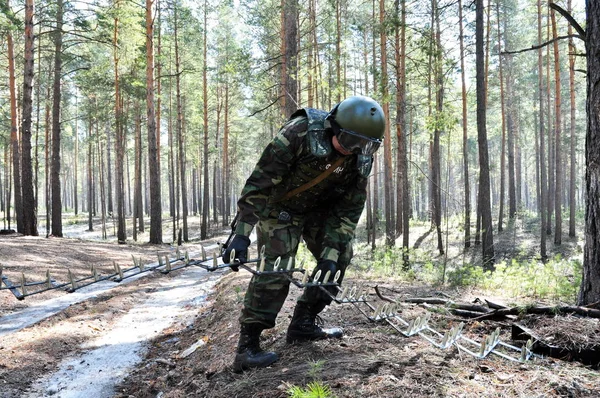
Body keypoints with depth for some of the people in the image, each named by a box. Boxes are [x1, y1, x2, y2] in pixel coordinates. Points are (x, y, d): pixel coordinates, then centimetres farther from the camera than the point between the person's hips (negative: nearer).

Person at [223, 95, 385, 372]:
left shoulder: (362, 159, -16)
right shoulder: (301, 131, -33)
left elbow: (349, 210, -10)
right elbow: (259, 181, -32)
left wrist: (331, 253, -19)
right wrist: (242, 233, -36)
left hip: (318, 207, 6)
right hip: (280, 205, -6)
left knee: (341, 256, 1)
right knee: (276, 267, -19)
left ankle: (303, 323, 13)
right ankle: (246, 347, -15)